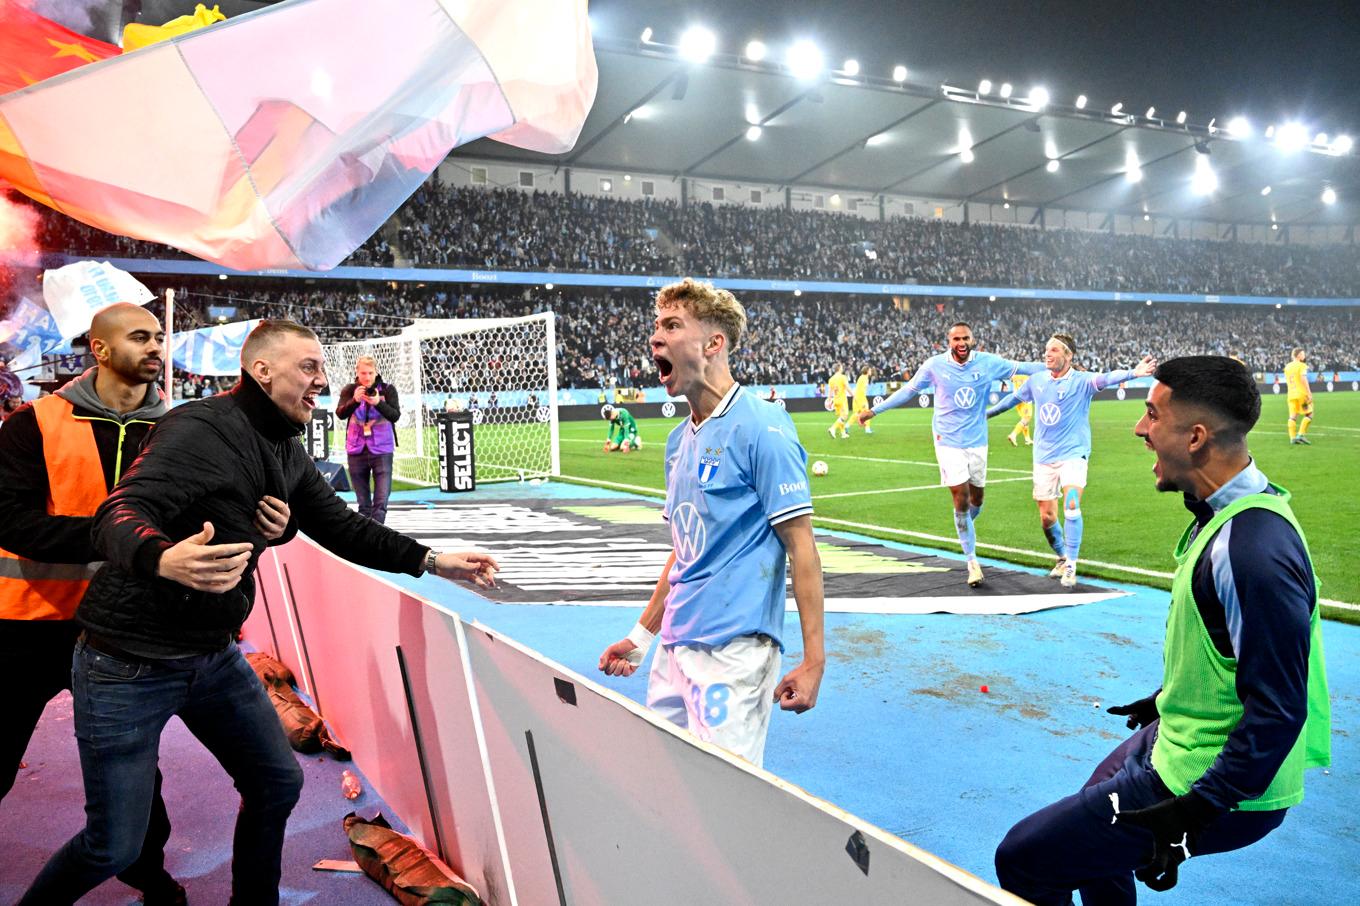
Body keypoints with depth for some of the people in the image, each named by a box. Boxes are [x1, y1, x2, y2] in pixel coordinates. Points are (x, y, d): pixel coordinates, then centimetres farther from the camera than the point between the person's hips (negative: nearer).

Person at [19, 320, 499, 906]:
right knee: (114, 848, 1)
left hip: (213, 655, 8)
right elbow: (120, 516, -31)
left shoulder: (285, 452, 5)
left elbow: (341, 527, 11)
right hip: (129, 664, -8)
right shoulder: (201, 429, -21)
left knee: (277, 785, 12)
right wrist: (165, 560, -54)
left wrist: (432, 561, 3)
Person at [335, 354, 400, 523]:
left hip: (382, 449, -2)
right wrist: (354, 400, -28)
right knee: (362, 500, 11)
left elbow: (395, 415, -12)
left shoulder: (388, 389, -3)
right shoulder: (349, 390, 1)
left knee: (381, 500, -10)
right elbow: (340, 413, -11)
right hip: (356, 448, 2)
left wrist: (378, 403, -28)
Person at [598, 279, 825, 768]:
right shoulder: (679, 439, 12)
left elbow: (801, 548, -13)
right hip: (675, 648, 8)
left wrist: (813, 660, -16)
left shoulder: (760, 428, -12)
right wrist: (642, 635, 22)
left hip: (734, 650, -8)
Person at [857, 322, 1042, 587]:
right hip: (948, 442, -2)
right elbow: (907, 391, 3)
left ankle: (965, 533, 43)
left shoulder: (988, 363, -6)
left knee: (976, 500, 11)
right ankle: (972, 561, 5)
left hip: (977, 441, 2)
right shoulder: (934, 365, -8)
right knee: (961, 500, -6)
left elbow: (1023, 368, 1)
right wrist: (874, 411, 4)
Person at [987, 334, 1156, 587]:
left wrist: (1133, 373, -50)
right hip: (1043, 456, 4)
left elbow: (1105, 378, -30)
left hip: (1073, 453, -4)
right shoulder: (1036, 380, 4)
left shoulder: (1080, 381, -11)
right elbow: (1013, 398, 20)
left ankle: (1071, 566, -9)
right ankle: (1061, 558, 31)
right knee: (1046, 516, 6)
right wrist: (984, 414, 29)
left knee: (1071, 505, -22)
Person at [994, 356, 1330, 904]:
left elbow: (1279, 710, -29)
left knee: (1022, 861, -9)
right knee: (1093, 806, 33)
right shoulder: (1226, 512, 2)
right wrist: (1168, 701, 26)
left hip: (1214, 790, -10)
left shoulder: (1253, 550, -31)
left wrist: (1199, 810, -26)